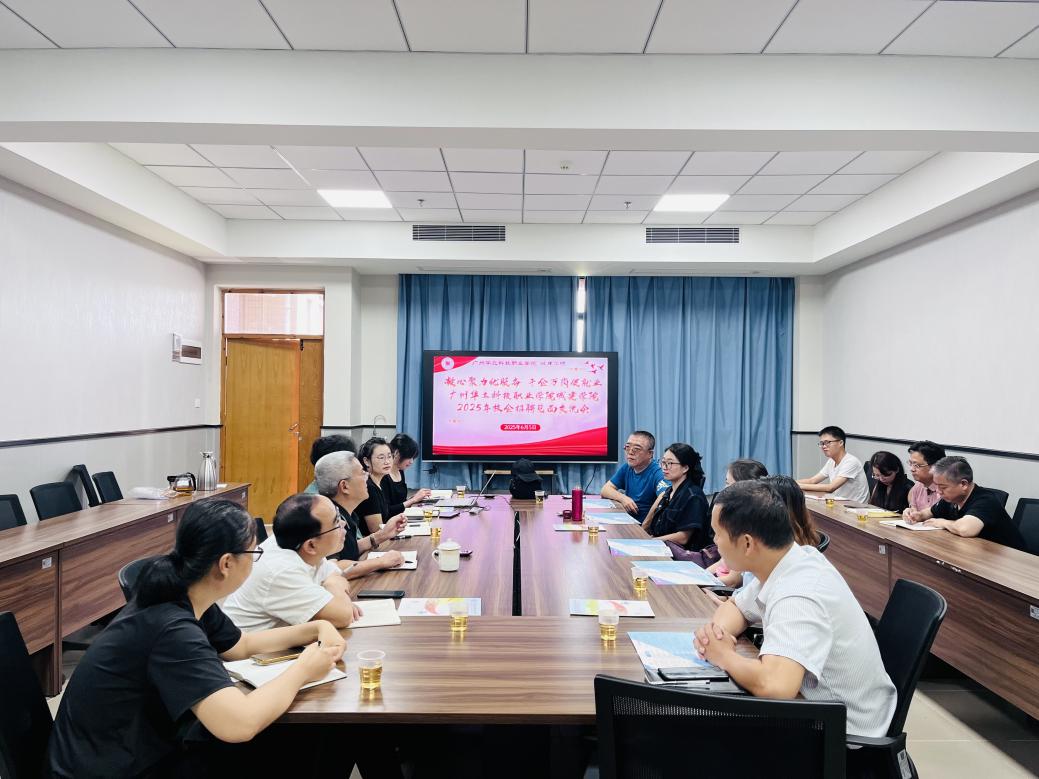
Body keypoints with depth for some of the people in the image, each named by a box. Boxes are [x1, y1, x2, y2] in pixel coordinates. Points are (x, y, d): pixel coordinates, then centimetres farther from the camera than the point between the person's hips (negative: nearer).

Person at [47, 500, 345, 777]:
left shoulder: (187, 600, -4)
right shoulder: (172, 628, -31)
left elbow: (242, 645, 14)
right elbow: (240, 723, -40)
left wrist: (317, 628, 2)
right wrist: (301, 670, -23)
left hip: (144, 751, 8)